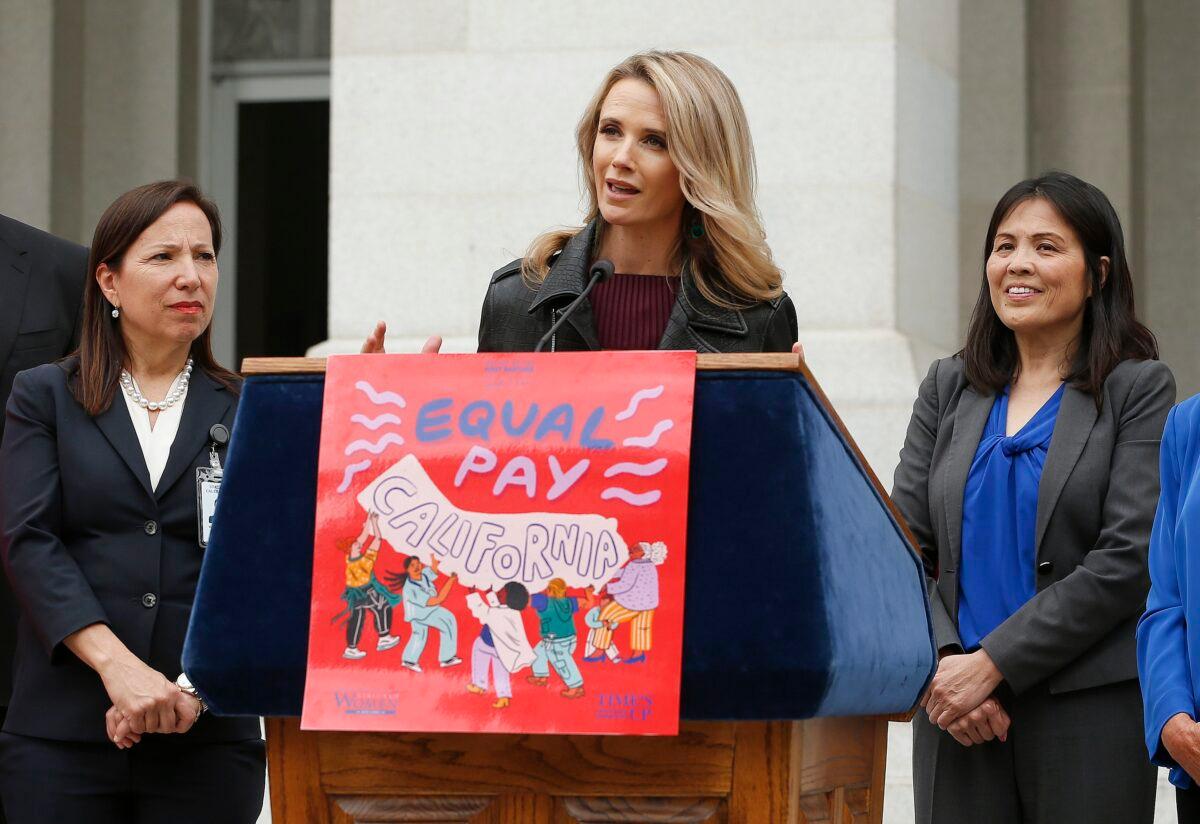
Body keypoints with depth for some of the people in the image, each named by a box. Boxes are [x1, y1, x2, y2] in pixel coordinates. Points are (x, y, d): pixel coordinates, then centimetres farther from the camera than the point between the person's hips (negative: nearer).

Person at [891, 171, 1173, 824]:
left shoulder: (1138, 389, 1)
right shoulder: (949, 389, 13)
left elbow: (1126, 561, -9)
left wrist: (992, 664, -13)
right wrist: (942, 665, -10)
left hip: (1089, 714, -3)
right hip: (956, 719, 3)